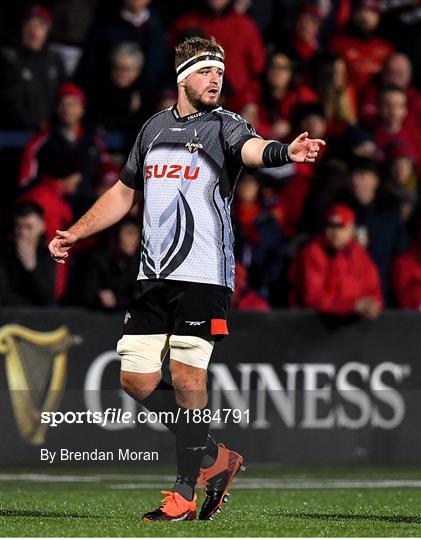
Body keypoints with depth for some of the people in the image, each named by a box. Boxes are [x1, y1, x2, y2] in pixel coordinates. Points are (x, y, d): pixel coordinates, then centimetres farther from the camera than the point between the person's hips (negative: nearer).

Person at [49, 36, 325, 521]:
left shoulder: (223, 126, -2)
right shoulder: (154, 128, 14)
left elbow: (252, 148, -26)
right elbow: (123, 193, 26)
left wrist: (287, 152, -48)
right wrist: (75, 234, 21)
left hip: (203, 276, -6)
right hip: (153, 276, 6)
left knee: (187, 379, -8)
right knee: (136, 377, 3)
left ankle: (184, 491, 2)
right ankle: (212, 456, 18)